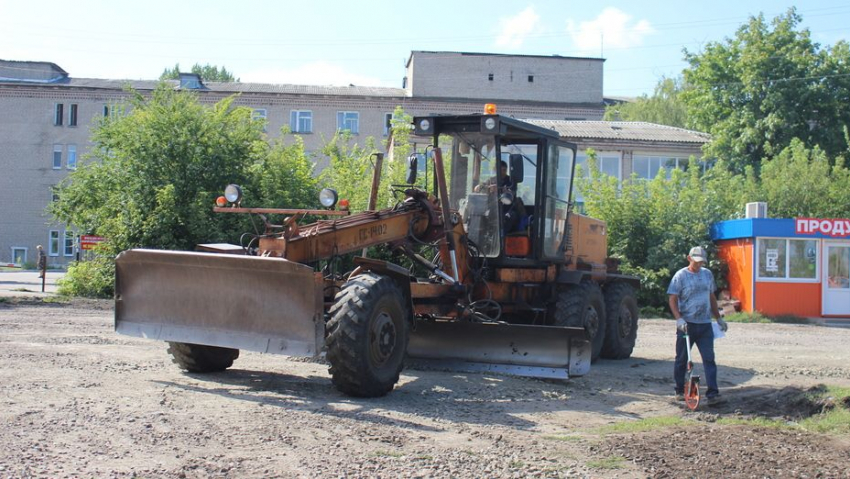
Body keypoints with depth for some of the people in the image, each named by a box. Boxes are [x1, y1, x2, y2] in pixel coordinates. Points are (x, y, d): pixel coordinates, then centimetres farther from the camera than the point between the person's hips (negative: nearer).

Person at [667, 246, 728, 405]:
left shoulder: (707, 274, 11)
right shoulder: (681, 276, -4)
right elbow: (673, 300, -7)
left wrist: (719, 318, 20)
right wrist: (679, 319, -20)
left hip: (705, 324, 3)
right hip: (686, 324, -3)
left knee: (709, 359, -4)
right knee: (682, 359, 6)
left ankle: (713, 393, -5)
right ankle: (680, 390, 19)